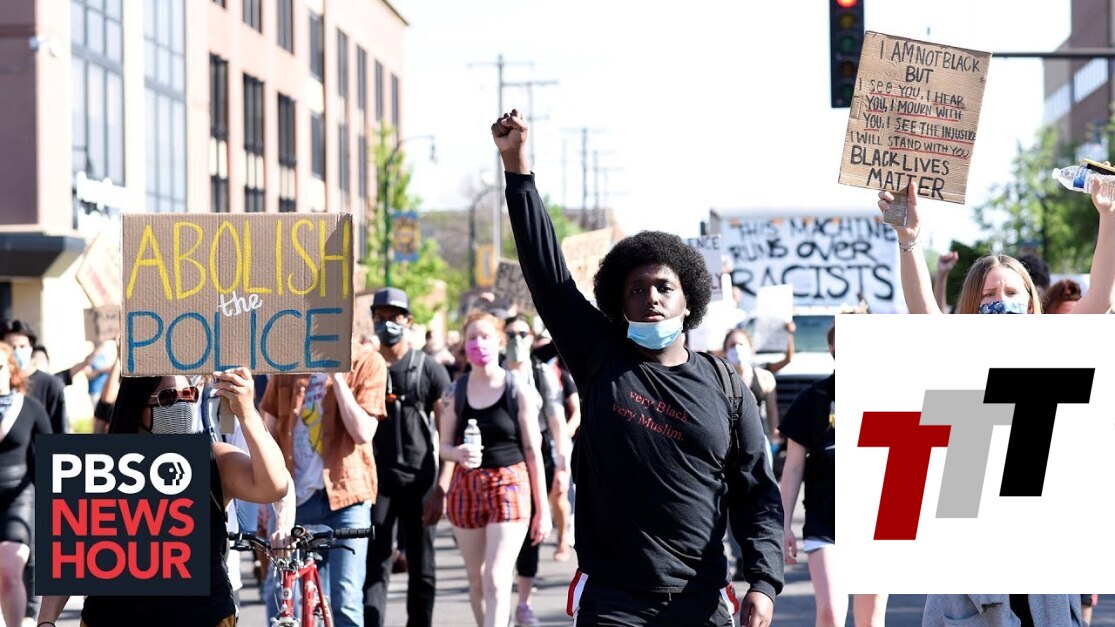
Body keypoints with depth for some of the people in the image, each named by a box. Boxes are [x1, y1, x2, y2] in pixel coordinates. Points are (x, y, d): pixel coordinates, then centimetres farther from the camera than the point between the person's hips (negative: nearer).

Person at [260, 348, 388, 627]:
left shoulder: (367, 363, -1)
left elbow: (362, 432, -11)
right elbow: (269, 431, 14)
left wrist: (337, 374, -13)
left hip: (344, 493, -3)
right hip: (291, 496, 3)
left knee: (345, 603, -6)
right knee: (279, 603, 5)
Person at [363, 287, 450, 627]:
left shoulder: (428, 370, 3)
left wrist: (443, 485, -7)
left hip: (419, 479, -1)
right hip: (376, 479, 1)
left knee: (422, 567, 6)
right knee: (374, 564, -7)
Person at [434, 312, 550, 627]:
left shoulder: (518, 390, -4)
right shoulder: (455, 392, 4)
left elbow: (533, 450, -1)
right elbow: (444, 445, 10)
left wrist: (542, 507, -2)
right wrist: (458, 453, -15)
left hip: (509, 486, -4)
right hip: (466, 488, 4)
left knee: (496, 580, -13)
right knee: (477, 579, 11)